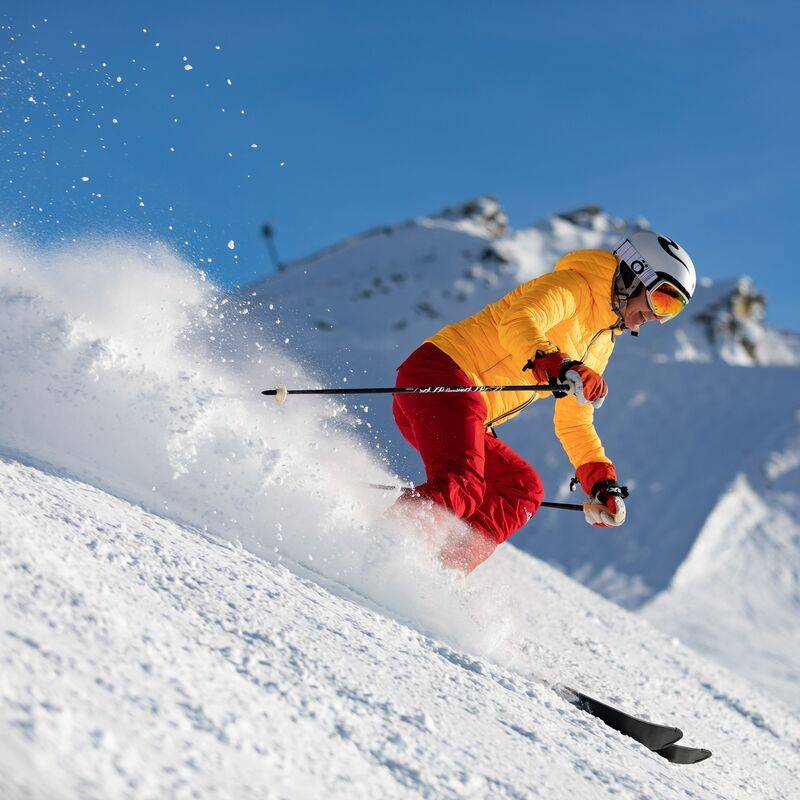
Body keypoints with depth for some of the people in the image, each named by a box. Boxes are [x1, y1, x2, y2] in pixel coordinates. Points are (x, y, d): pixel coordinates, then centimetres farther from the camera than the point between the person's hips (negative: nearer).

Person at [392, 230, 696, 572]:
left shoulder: (601, 345, 25)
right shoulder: (574, 286, -3)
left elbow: (574, 423, 30)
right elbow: (517, 323, -23)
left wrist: (602, 483, 20)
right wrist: (562, 368, -40)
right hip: (439, 373, -10)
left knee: (523, 488, 3)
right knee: (461, 490, -27)